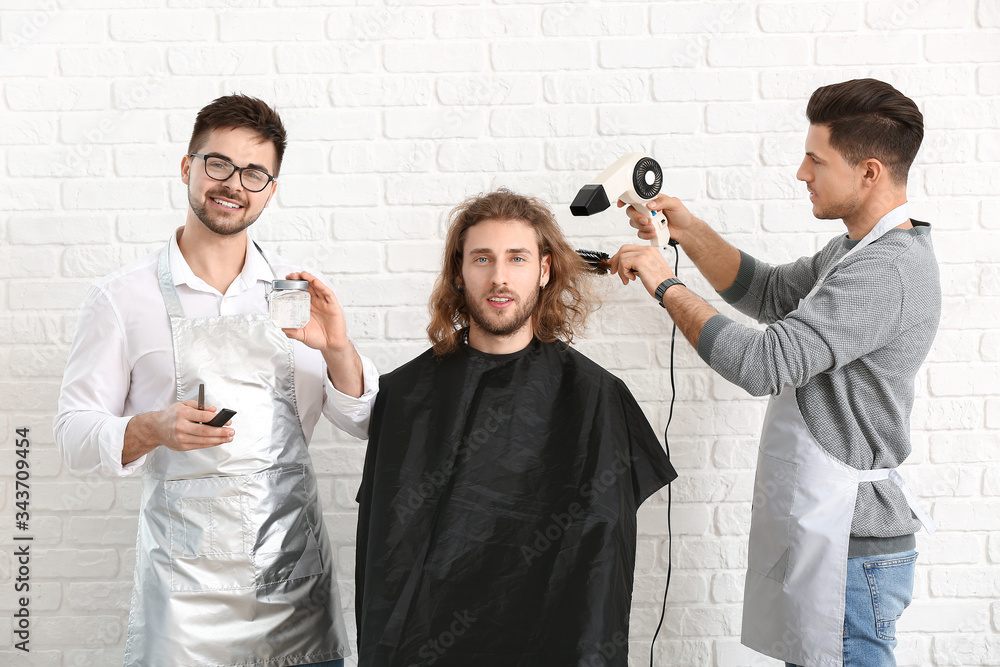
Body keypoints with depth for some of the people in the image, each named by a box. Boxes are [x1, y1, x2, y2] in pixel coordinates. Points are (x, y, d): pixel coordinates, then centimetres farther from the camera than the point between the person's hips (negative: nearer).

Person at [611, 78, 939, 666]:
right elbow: (768, 293, 22)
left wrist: (667, 286, -16)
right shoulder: (858, 251, 11)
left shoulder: (887, 271, -22)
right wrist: (687, 229, 9)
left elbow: (763, 363, -28)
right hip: (815, 530, 10)